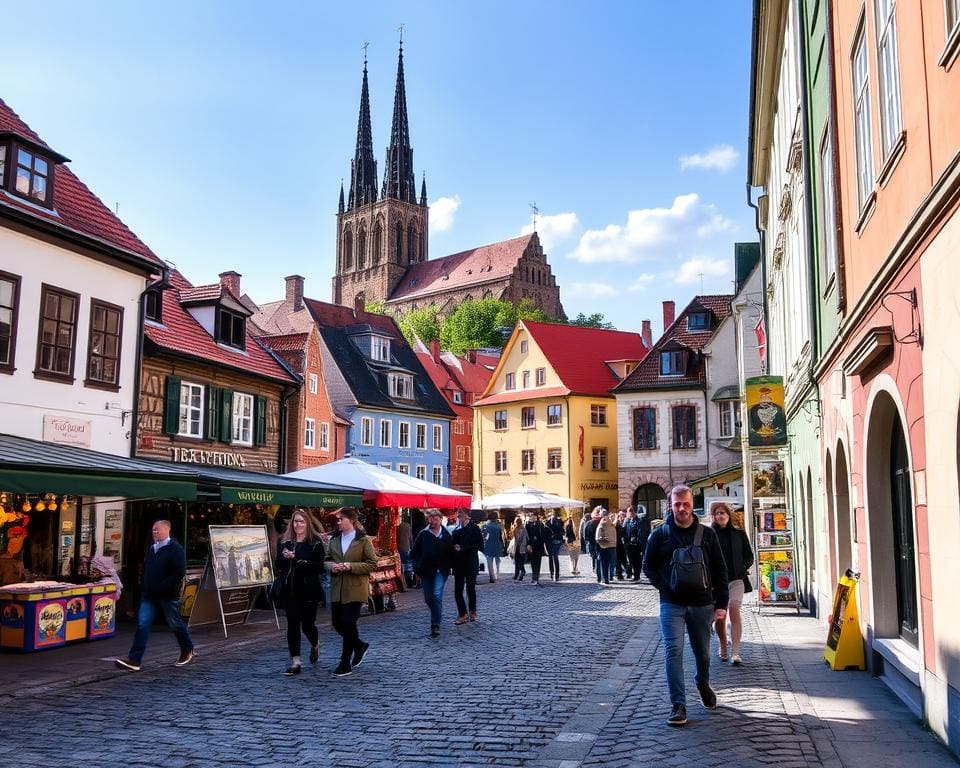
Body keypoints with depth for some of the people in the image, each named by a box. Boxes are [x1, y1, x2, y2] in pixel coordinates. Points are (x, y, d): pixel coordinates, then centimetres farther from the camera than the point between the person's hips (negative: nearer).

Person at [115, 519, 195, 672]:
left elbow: (179, 572, -19)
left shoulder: (176, 549, -11)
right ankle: (134, 660, -8)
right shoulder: (151, 549, 13)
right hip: (149, 596, 6)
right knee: (143, 624, -4)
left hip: (168, 596, -6)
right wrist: (144, 587, 12)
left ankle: (188, 651, 29)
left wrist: (161, 587, -22)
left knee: (175, 624, 8)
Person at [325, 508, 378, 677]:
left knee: (348, 623, -5)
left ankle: (345, 663, 7)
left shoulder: (363, 540, -6)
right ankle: (360, 646, 32)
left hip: (355, 589, -6)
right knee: (337, 623, 8)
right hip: (337, 589, 6)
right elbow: (326, 560, 15)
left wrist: (351, 566, -19)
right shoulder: (334, 540, 9)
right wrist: (332, 567, -8)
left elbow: (372, 564, -7)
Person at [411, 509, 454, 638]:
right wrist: (418, 568, -1)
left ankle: (435, 625, -14)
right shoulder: (423, 534, 0)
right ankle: (437, 616, 38)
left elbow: (451, 553, 9)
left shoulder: (446, 535, 1)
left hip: (441, 570, -2)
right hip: (426, 570, 2)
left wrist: (447, 566, 0)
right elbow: (414, 552, 3)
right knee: (428, 598, 9)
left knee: (437, 595, -17)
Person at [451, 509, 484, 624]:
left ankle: (472, 612, 22)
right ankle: (462, 614, 8)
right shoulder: (456, 530, 11)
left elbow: (480, 545, -12)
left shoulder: (474, 528, -6)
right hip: (458, 564, 5)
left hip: (470, 563, -5)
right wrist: (455, 547, -1)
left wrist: (463, 549, -15)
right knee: (457, 591, 1)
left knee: (471, 588, 5)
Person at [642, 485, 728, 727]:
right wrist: (665, 587, -7)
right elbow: (648, 567, 6)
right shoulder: (660, 534, -1)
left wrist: (721, 603, -2)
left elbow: (719, 570, 4)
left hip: (702, 604, 2)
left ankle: (703, 683, 44)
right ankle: (678, 704, -6)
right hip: (672, 605, -1)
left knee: (702, 651, 15)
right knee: (673, 651, -11)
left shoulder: (707, 534, 2)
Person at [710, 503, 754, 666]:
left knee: (734, 610, -17)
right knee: (719, 615, 6)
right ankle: (723, 646, 31)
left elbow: (749, 557, 14)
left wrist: (742, 567, -2)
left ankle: (735, 652, -17)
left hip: (736, 578, 0)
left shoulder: (739, 534, 8)